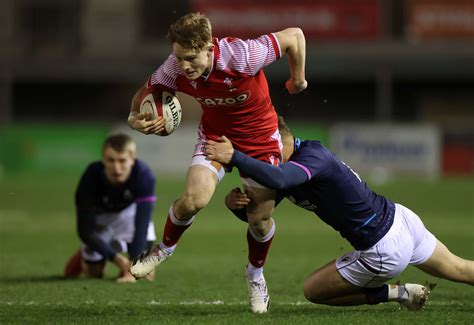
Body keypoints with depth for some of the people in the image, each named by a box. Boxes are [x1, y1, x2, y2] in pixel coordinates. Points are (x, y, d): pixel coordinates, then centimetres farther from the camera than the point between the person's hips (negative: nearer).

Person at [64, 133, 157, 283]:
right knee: (94, 273, 3)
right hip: (99, 214, 0)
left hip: (129, 211, 0)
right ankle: (85, 255, 38)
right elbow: (85, 230, -30)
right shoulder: (91, 178, -37)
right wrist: (116, 258, -39)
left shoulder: (144, 176, -38)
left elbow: (142, 224, -39)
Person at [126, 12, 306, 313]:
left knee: (261, 218, 3)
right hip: (215, 134, 2)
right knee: (193, 199, -21)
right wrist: (136, 119, -26)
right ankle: (165, 248, 10)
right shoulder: (174, 70, -24)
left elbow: (294, 36, -26)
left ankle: (256, 275, 34)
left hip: (259, 138, -2)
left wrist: (297, 80, -11)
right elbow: (145, 94, -4)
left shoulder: (241, 56, -37)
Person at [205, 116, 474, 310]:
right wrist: (235, 203, -15)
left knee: (313, 291, 7)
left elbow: (278, 179, -47)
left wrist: (234, 157, -44)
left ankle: (397, 293, 5)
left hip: (385, 253, -9)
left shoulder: (313, 155, -25)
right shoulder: (288, 165, 3)